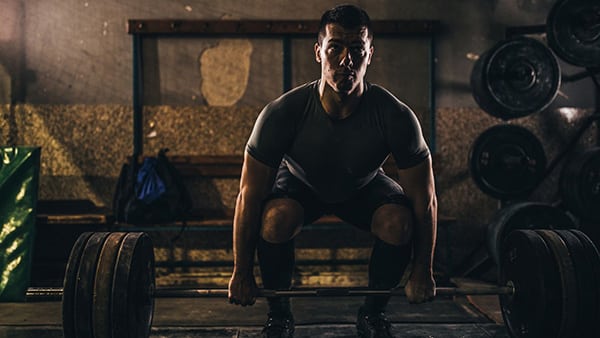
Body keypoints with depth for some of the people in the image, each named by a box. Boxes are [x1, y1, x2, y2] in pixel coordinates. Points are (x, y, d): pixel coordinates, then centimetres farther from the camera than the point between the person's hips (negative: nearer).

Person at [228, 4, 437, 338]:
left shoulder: (396, 117, -34)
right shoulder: (283, 113, -36)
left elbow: (424, 200, -21)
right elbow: (250, 195, -25)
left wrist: (422, 272, -15)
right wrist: (242, 272, -20)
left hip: (364, 186, 1)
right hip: (300, 184, -1)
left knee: (400, 222, -29)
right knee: (275, 218, -33)